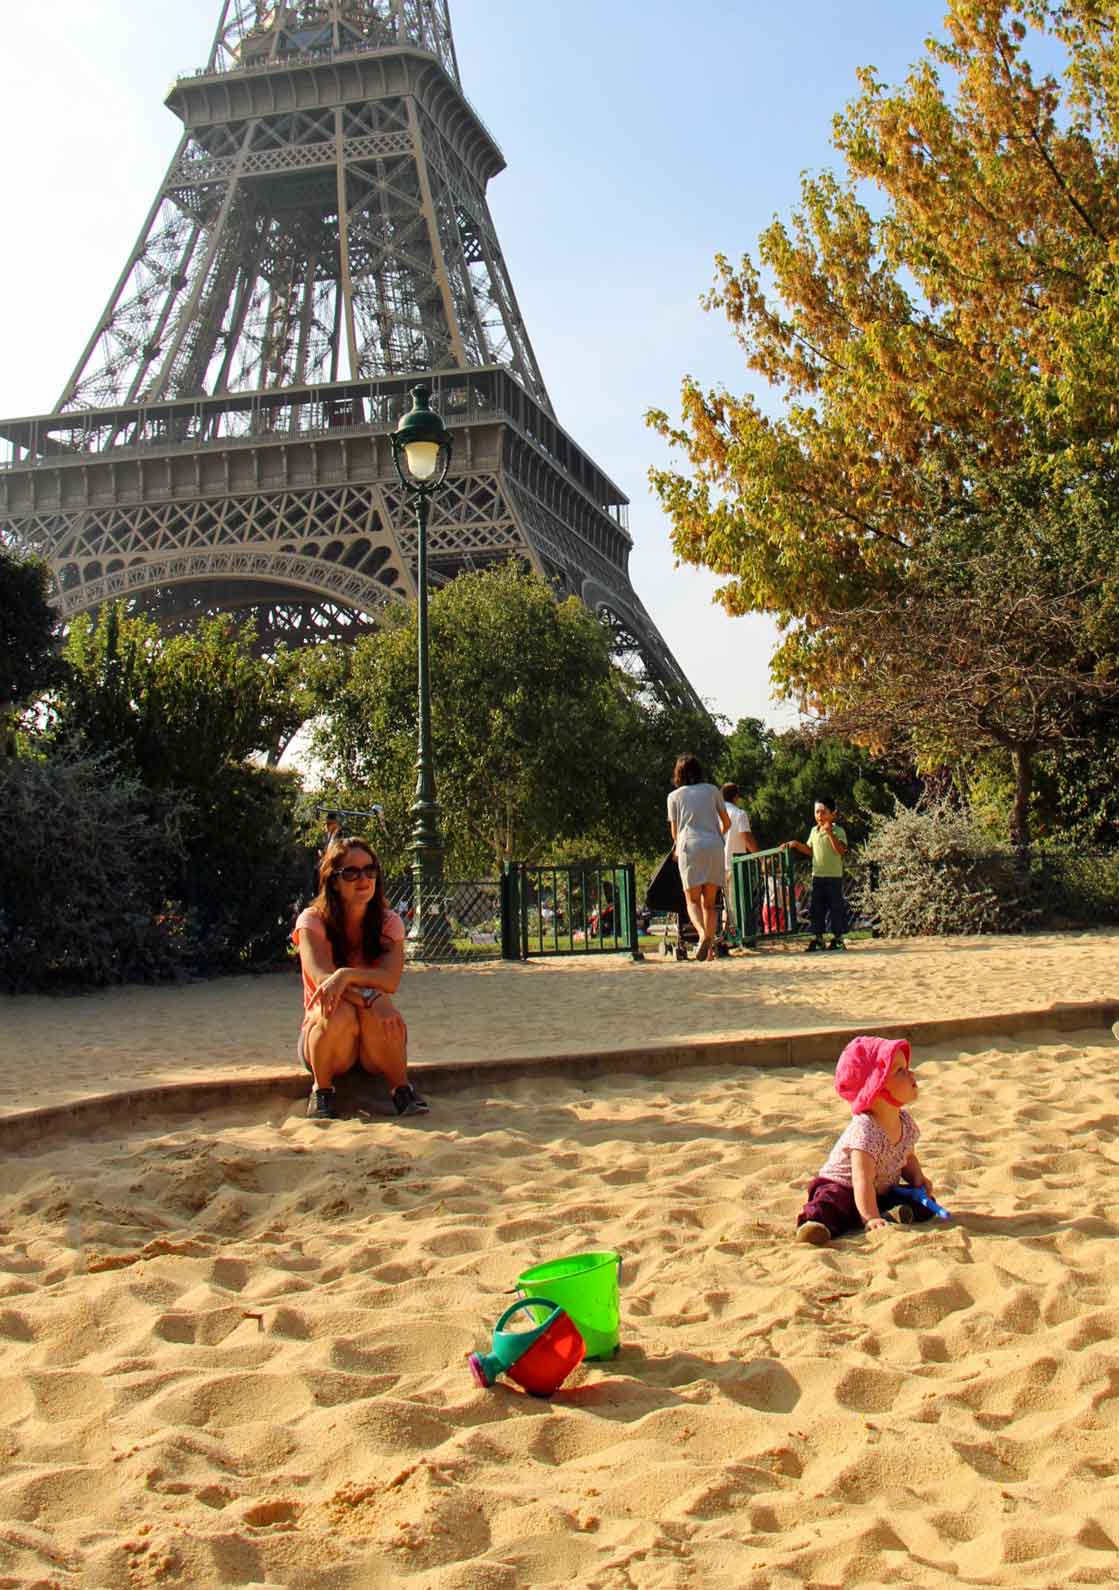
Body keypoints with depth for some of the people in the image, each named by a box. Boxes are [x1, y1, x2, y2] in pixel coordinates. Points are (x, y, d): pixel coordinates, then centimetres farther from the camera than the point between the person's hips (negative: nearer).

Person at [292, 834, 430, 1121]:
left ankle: (401, 1089, -11)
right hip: (324, 1038, -1)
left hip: (375, 1046, 1)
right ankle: (322, 1090, -10)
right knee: (340, 1011, -34)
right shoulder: (312, 921, -9)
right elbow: (322, 978, -25)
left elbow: (391, 980, -20)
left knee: (379, 1011, -33)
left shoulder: (389, 923, -3)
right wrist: (371, 997, -42)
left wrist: (347, 975, -39)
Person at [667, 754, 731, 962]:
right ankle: (710, 946, 1)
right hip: (714, 848, 2)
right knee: (709, 902, 10)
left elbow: (675, 832, 13)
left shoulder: (674, 796, 11)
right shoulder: (712, 790, 14)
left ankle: (703, 934, -26)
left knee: (692, 900, 1)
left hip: (689, 847, -2)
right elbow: (726, 823, 18)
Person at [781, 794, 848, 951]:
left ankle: (837, 938, 10)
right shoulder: (814, 831, 11)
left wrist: (830, 834, -27)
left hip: (834, 876, -5)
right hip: (817, 875, 5)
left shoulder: (838, 831, -7)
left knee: (836, 907, 1)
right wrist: (796, 844, 9)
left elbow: (841, 851, -21)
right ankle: (817, 938, 12)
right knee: (816, 908, 6)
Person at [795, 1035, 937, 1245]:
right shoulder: (865, 1131, -29)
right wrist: (871, 1219, -40)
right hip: (840, 1187, -7)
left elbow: (908, 1158, 15)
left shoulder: (906, 1122, -3)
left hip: (882, 1192, 8)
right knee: (830, 1204, -38)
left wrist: (918, 1179, -5)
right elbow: (863, 1181, -34)